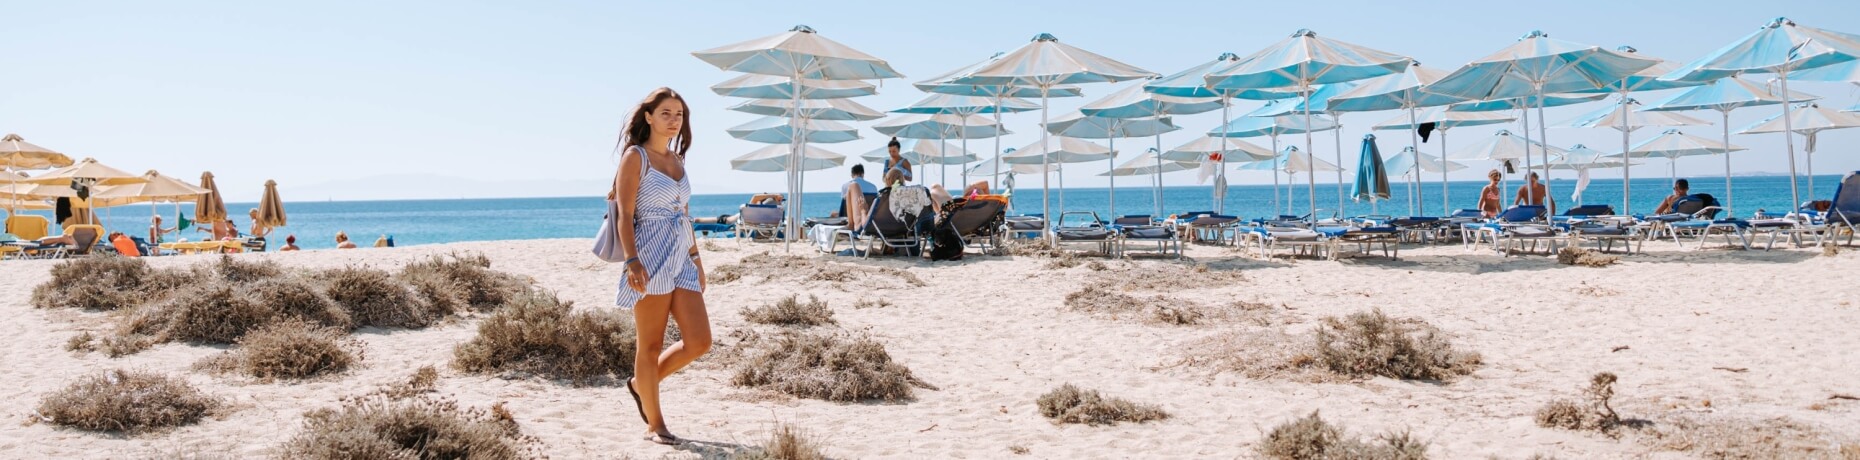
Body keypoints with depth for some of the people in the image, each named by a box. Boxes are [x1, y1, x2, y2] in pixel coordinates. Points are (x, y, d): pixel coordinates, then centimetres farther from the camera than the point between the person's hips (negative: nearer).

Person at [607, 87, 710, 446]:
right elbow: (625, 215, -11)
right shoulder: (635, 157, -4)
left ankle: (641, 384, 23)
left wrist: (697, 258, 19)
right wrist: (632, 261, -21)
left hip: (682, 258, 7)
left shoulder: (677, 160, 17)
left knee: (699, 341, 1)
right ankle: (654, 424, 11)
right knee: (651, 345, 0)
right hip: (652, 258, -7)